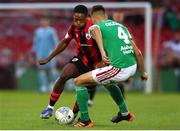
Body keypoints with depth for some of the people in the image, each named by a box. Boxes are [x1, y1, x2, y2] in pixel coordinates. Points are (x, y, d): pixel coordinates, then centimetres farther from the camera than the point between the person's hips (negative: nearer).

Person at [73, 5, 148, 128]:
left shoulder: (95, 26, 5)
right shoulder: (121, 26, 22)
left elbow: (96, 30, -25)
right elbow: (138, 53, 19)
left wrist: (102, 52, -37)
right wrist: (143, 73, 31)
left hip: (119, 69, -7)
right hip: (133, 67, 7)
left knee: (78, 82, 8)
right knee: (108, 82, 39)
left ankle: (85, 120, 12)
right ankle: (125, 113, 44)